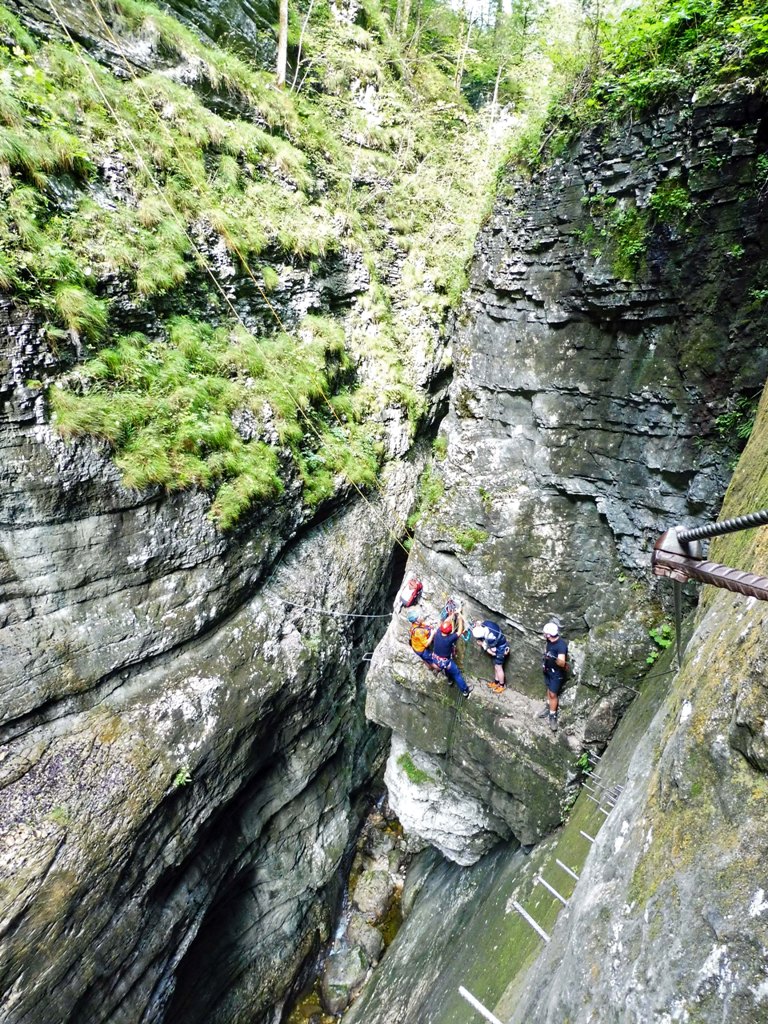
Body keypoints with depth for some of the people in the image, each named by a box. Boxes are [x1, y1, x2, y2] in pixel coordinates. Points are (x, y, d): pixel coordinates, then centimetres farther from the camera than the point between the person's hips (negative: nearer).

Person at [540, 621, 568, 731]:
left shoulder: (561, 645, -33)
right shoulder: (549, 641, -9)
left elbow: (562, 663, -37)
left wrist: (554, 658, -55)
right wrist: (544, 662, 12)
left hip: (557, 673, -7)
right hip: (548, 669, 7)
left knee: (553, 694, 2)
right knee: (549, 689, 22)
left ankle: (553, 716, 17)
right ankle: (549, 707, 40)